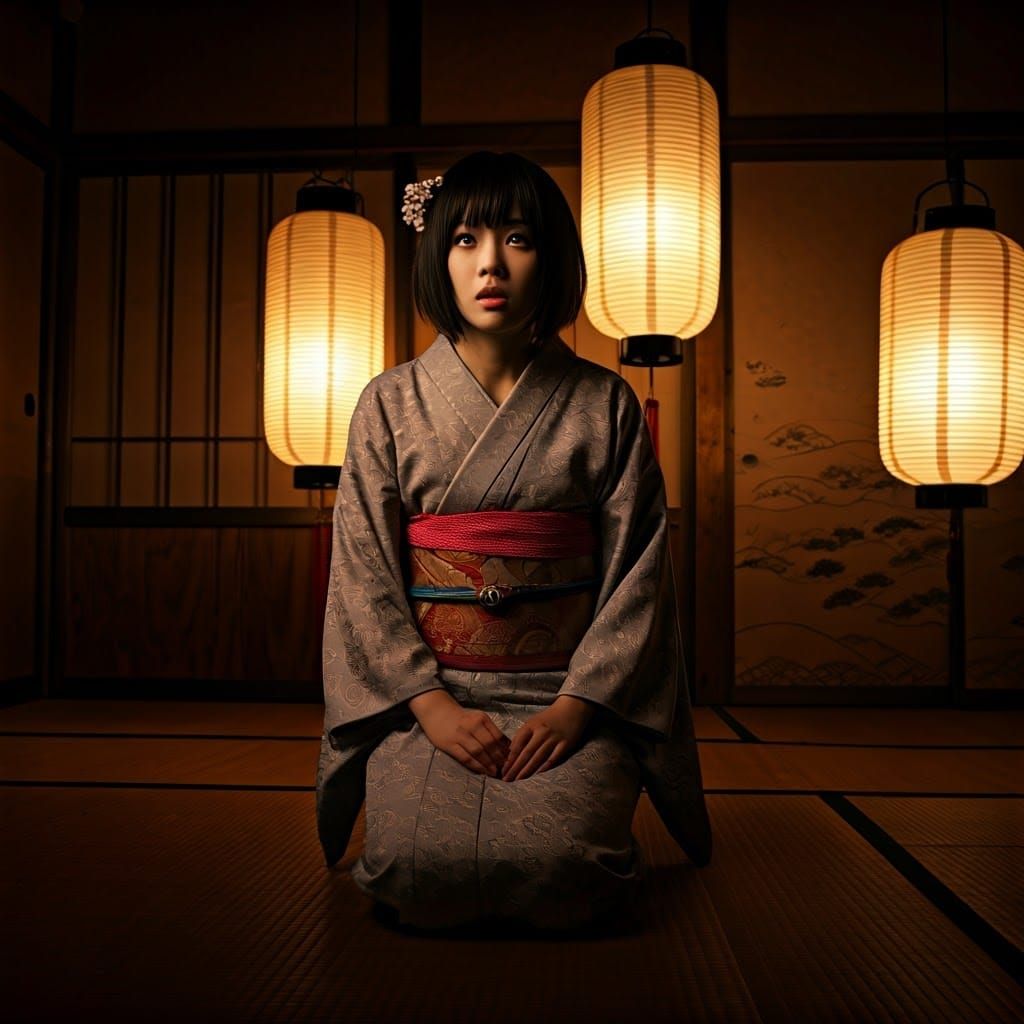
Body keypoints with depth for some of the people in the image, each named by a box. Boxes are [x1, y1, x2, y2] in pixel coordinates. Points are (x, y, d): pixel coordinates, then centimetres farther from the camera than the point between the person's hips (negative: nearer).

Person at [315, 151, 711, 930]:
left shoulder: (605, 406, 3)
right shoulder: (392, 404, 4)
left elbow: (639, 571, -1)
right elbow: (364, 576, 0)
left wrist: (575, 705, -13)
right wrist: (431, 704, -12)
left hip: (567, 694, 0)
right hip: (424, 693, 1)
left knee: (557, 871, -24)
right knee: (421, 867, -23)